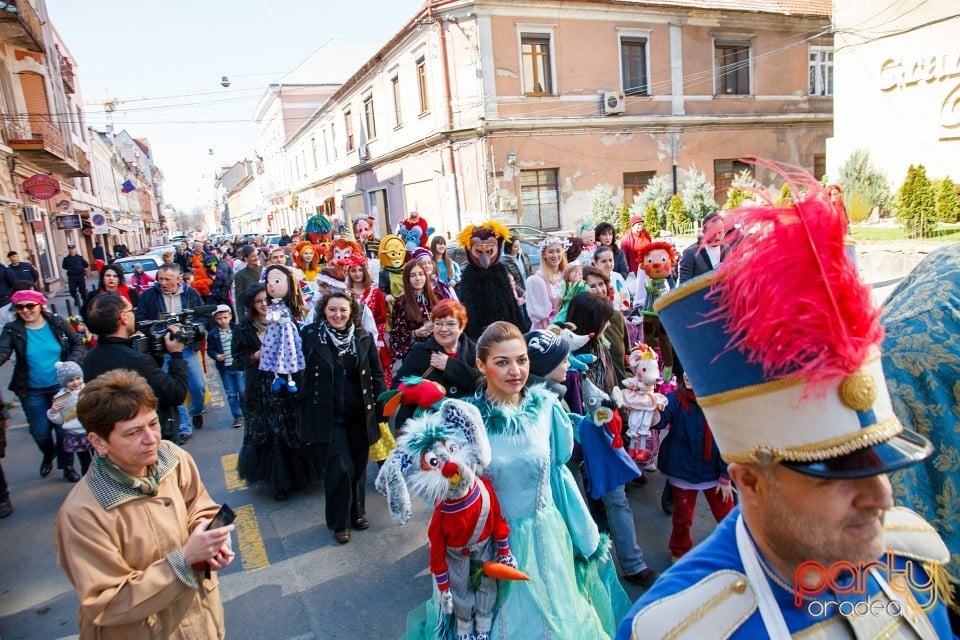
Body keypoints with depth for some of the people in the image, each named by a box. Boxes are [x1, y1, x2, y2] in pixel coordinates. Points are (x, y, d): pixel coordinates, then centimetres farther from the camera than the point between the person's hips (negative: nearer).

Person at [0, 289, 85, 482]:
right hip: (32, 391, 1)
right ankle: (48, 456, 43)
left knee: (63, 429, 5)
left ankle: (67, 465, 25)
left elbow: (78, 344, 3)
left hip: (61, 386, -1)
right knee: (40, 432, 10)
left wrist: (70, 363, -13)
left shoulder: (58, 323, -6)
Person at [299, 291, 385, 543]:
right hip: (328, 416, -2)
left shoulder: (364, 337, 1)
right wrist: (306, 403, -6)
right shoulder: (310, 335, -5)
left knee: (358, 465, 13)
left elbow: (377, 373, 5)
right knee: (339, 468, -5)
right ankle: (339, 522, 16)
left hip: (360, 414, 3)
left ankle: (357, 512, 35)